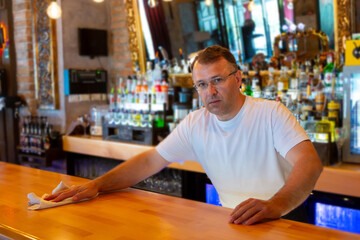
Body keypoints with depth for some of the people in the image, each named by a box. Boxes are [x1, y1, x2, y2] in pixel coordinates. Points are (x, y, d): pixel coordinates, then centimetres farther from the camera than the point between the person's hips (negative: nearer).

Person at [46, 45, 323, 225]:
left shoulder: (271, 113, -9)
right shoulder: (195, 123, 4)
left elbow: (311, 162, -21)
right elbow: (151, 160, 5)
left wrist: (276, 204, -40)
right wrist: (97, 185, -7)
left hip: (285, 220, -3)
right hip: (229, 222, 3)